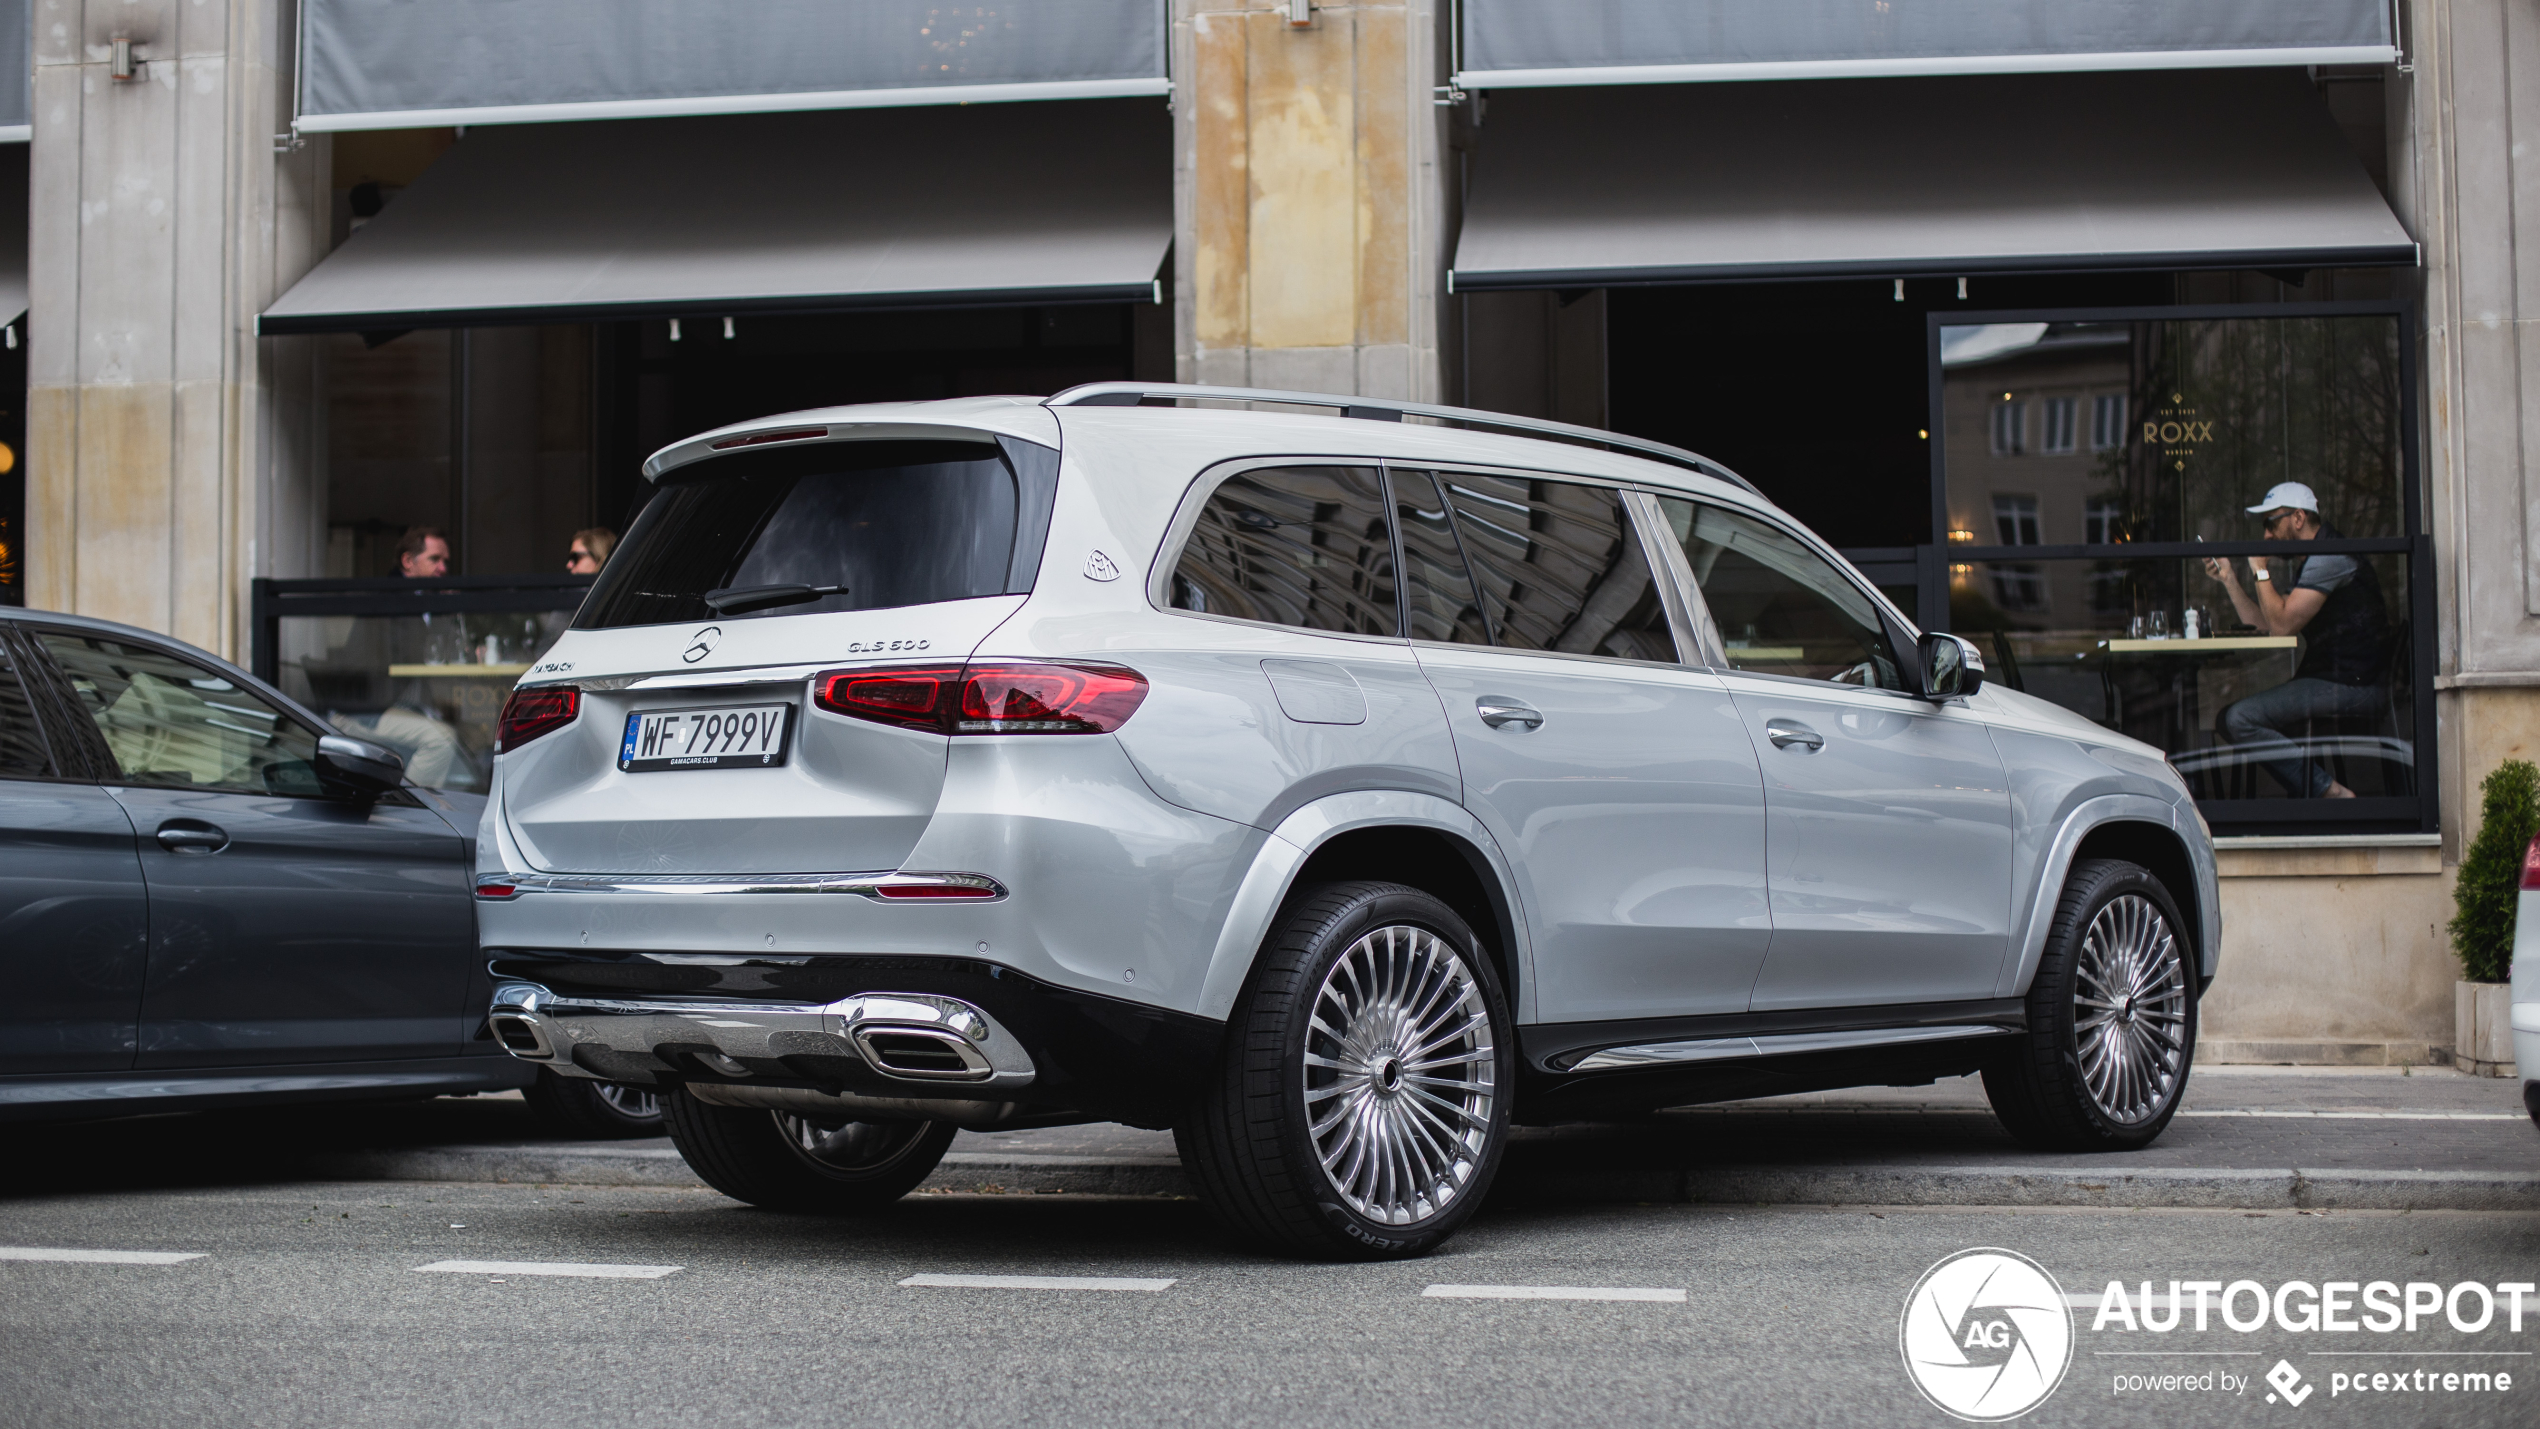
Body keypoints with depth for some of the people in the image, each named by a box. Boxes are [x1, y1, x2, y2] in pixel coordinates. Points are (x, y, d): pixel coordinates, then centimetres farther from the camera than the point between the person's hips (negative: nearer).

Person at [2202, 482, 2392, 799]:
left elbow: (2282, 624, -17)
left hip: (2352, 686, -11)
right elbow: (2265, 624, 20)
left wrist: (2260, 571, -7)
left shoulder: (2329, 556, -12)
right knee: (2226, 718, 15)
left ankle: (2328, 792, -18)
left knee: (2240, 719, -21)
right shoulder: (2308, 562, 21)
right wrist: (2228, 579, 15)